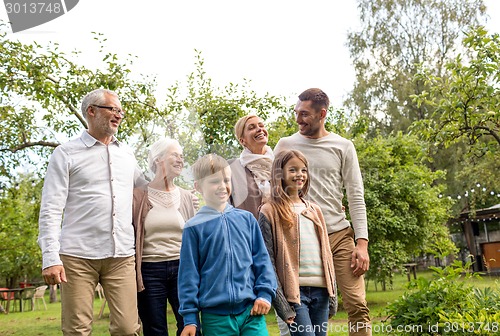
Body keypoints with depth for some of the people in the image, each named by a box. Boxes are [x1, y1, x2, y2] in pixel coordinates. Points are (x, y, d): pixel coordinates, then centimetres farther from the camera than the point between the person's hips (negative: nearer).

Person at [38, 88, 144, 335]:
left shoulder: (126, 154, 17)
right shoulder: (65, 154, 4)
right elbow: (50, 210, -2)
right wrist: (50, 258, -11)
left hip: (122, 256, 4)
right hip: (78, 257, -3)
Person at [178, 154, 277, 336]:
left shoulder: (247, 219, 7)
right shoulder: (194, 227, -1)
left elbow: (262, 260, 11)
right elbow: (189, 273, 0)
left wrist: (265, 293, 3)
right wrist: (189, 317, 0)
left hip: (251, 311, 2)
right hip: (215, 316, -2)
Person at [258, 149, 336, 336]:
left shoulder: (315, 209, 15)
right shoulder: (270, 212, -3)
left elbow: (326, 253, 16)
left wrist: (333, 294, 11)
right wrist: (280, 303, -13)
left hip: (320, 290, 6)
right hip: (294, 291, -5)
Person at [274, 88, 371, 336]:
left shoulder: (343, 147, 5)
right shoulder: (286, 145, 6)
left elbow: (356, 197, 3)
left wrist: (362, 242, -6)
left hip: (340, 235, 0)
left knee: (357, 305, -7)